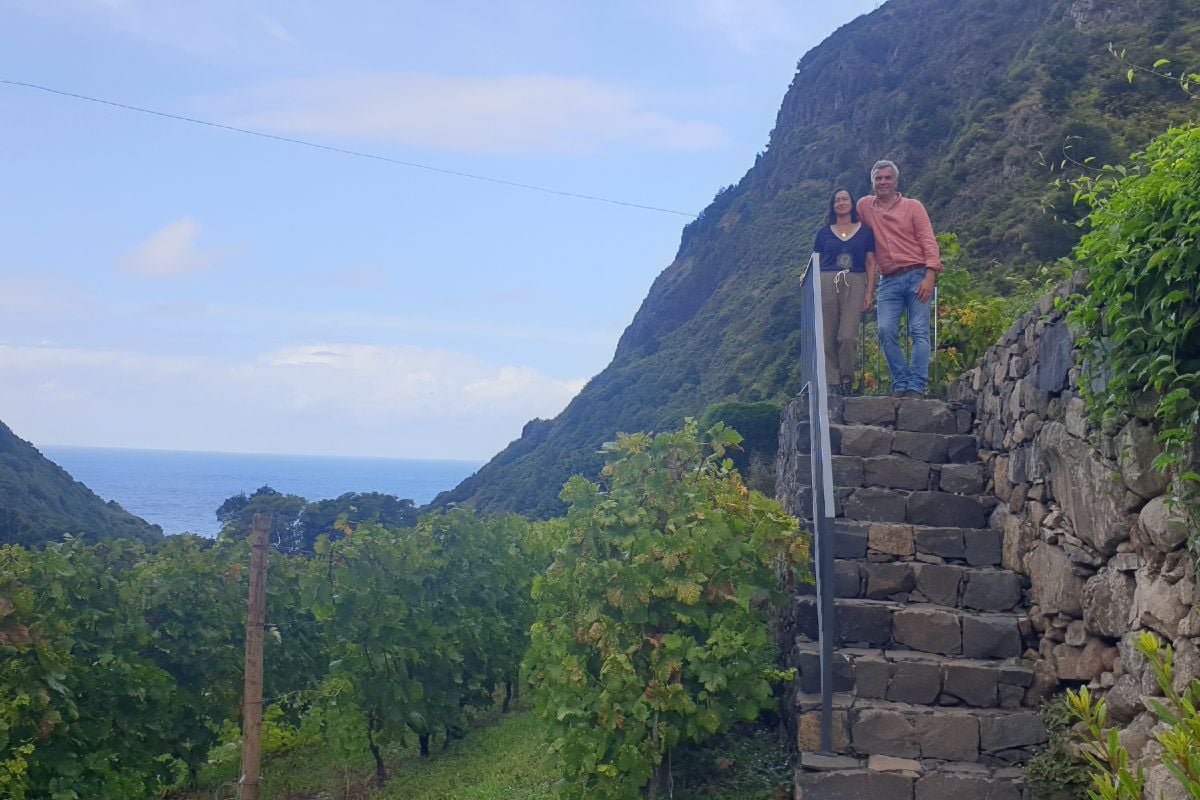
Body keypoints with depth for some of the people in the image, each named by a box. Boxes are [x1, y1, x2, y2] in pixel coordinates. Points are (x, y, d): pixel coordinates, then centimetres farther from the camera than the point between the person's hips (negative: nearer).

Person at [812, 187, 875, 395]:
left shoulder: (864, 231, 12)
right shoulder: (823, 232, 14)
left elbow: (870, 263, 10)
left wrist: (869, 292, 1)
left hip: (854, 285, -1)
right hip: (827, 283, 2)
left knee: (847, 336, -14)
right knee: (828, 338, -3)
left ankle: (847, 380, 2)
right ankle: (833, 383, 3)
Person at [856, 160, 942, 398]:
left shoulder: (913, 206, 7)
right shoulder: (864, 206, 14)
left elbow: (929, 242, 2)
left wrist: (929, 277, -12)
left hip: (916, 276, -2)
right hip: (888, 282, 2)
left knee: (919, 332, -10)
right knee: (886, 331, -13)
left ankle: (916, 386, -13)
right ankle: (900, 385, -8)